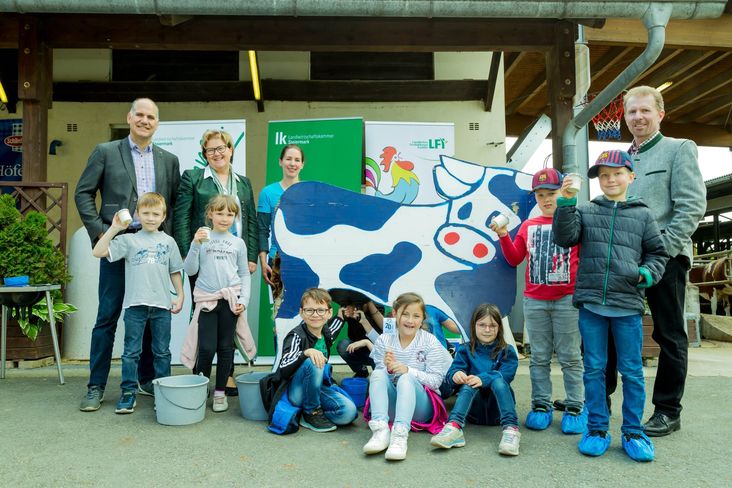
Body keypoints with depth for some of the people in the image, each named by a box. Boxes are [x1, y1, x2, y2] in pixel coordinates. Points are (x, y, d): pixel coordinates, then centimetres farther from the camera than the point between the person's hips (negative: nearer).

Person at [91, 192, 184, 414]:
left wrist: (180, 295, 6)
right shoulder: (128, 240, 2)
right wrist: (114, 228, -12)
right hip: (135, 304, -1)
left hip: (162, 304, 2)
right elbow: (98, 252, -8)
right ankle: (128, 392, 15)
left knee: (162, 352, 10)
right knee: (131, 352, 5)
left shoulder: (168, 241, 8)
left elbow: (175, 272, 13)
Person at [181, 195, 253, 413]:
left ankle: (220, 392, 18)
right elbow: (190, 270, -1)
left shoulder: (238, 243, 8)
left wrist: (243, 300, -3)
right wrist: (195, 244, -12)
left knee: (225, 347, 6)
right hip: (207, 299, -1)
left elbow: (244, 275, 9)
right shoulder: (202, 238, 4)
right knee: (207, 348, -4)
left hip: (230, 299, 1)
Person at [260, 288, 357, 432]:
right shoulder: (296, 336, -18)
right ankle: (311, 413, -15)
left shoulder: (326, 333, 3)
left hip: (317, 387, 5)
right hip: (294, 392, -5)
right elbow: (283, 370, -32)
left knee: (349, 412, -18)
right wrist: (306, 352, -45)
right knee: (311, 363, -35)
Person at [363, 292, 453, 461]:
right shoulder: (384, 341, 1)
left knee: (406, 379, -32)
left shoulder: (430, 342, -5)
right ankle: (381, 431, -39)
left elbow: (436, 380, -10)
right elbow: (379, 377, 0)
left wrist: (408, 370, -25)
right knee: (377, 374, -25)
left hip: (421, 407, -2)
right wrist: (388, 369, -24)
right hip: (391, 406, 2)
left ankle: (400, 434, -48)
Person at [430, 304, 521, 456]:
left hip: (497, 409, -1)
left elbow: (506, 375, -11)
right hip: (473, 410, 1)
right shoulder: (465, 350, 11)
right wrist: (455, 376, -28)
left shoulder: (506, 351, 8)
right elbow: (451, 375, -2)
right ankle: (454, 427, -50)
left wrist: (483, 379, -30)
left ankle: (511, 429, -43)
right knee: (468, 384, -29)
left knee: (497, 380, -29)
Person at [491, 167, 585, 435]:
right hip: (534, 301, 3)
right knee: (539, 357, 8)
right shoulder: (528, 225, 12)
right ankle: (541, 405, 15)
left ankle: (576, 407, 11)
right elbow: (514, 259, 10)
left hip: (567, 299, -3)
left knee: (570, 357, 3)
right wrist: (503, 236, -3)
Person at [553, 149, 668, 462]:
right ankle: (597, 429, 18)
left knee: (632, 370, 6)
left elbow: (657, 253, 15)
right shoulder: (586, 212, 8)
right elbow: (565, 237, -5)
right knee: (594, 368, 7)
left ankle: (633, 432, 19)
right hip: (591, 302, 0)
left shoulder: (642, 215, 9)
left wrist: (647, 273, -4)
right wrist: (566, 203, -14)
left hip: (628, 304, 0)